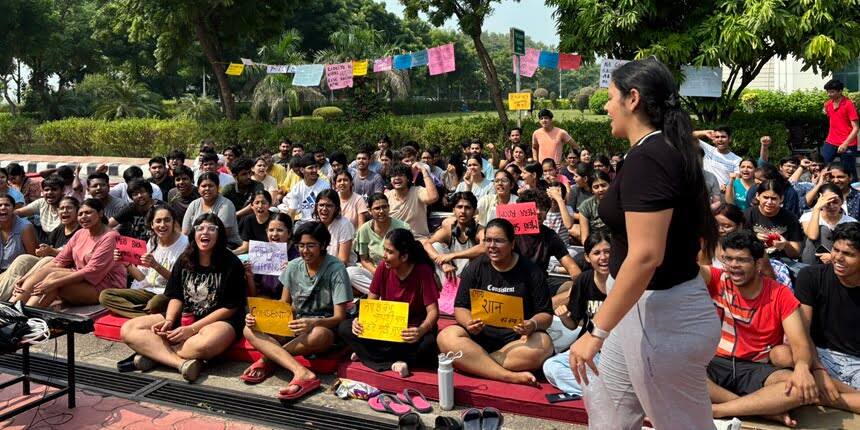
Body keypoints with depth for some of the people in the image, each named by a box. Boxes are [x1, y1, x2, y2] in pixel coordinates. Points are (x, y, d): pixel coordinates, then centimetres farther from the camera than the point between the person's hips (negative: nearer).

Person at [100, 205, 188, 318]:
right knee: (105, 295, -10)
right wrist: (127, 264, -6)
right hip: (149, 291, 7)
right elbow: (143, 279, 10)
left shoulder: (184, 243, -9)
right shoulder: (152, 242, 10)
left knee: (155, 303, -41)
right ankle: (146, 316, -22)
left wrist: (156, 265, -23)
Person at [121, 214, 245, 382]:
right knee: (128, 330, -11)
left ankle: (155, 354, -18)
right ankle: (182, 363, -28)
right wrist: (169, 321, -11)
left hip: (219, 320, -6)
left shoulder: (231, 263, -8)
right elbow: (176, 297, 11)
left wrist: (192, 329, -15)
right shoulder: (184, 260, 8)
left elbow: (230, 307, -10)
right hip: (184, 317, 6)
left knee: (208, 343, -42)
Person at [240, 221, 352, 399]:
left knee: (317, 336, -42)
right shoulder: (293, 266, 3)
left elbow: (339, 317, -14)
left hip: (325, 327, -5)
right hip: (294, 325, 5)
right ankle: (302, 373, -38)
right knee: (250, 330, -19)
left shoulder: (336, 270, -12)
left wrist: (314, 323, -33)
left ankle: (269, 359, -15)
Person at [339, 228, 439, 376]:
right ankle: (393, 363, -23)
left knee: (427, 344, -38)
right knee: (344, 328, -17)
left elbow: (433, 311, -20)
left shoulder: (423, 271, -18)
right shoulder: (383, 268, -7)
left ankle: (367, 354, -19)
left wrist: (421, 330, -41)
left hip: (413, 328, -4)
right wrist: (360, 320, -24)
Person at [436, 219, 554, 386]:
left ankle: (474, 363, -26)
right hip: (480, 334, 1)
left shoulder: (531, 271, 0)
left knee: (543, 345, -33)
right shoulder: (475, 268, 5)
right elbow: (460, 307, 4)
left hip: (517, 338, -1)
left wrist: (533, 324, -24)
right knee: (446, 338, -27)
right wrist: (469, 322, -19)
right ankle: (511, 376, -33)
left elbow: (546, 314, 0)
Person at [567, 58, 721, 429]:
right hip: (643, 308, 10)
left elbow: (645, 256, -29)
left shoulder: (646, 159, -23)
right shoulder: (668, 151, 8)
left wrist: (596, 330, -26)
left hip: (660, 315, -10)